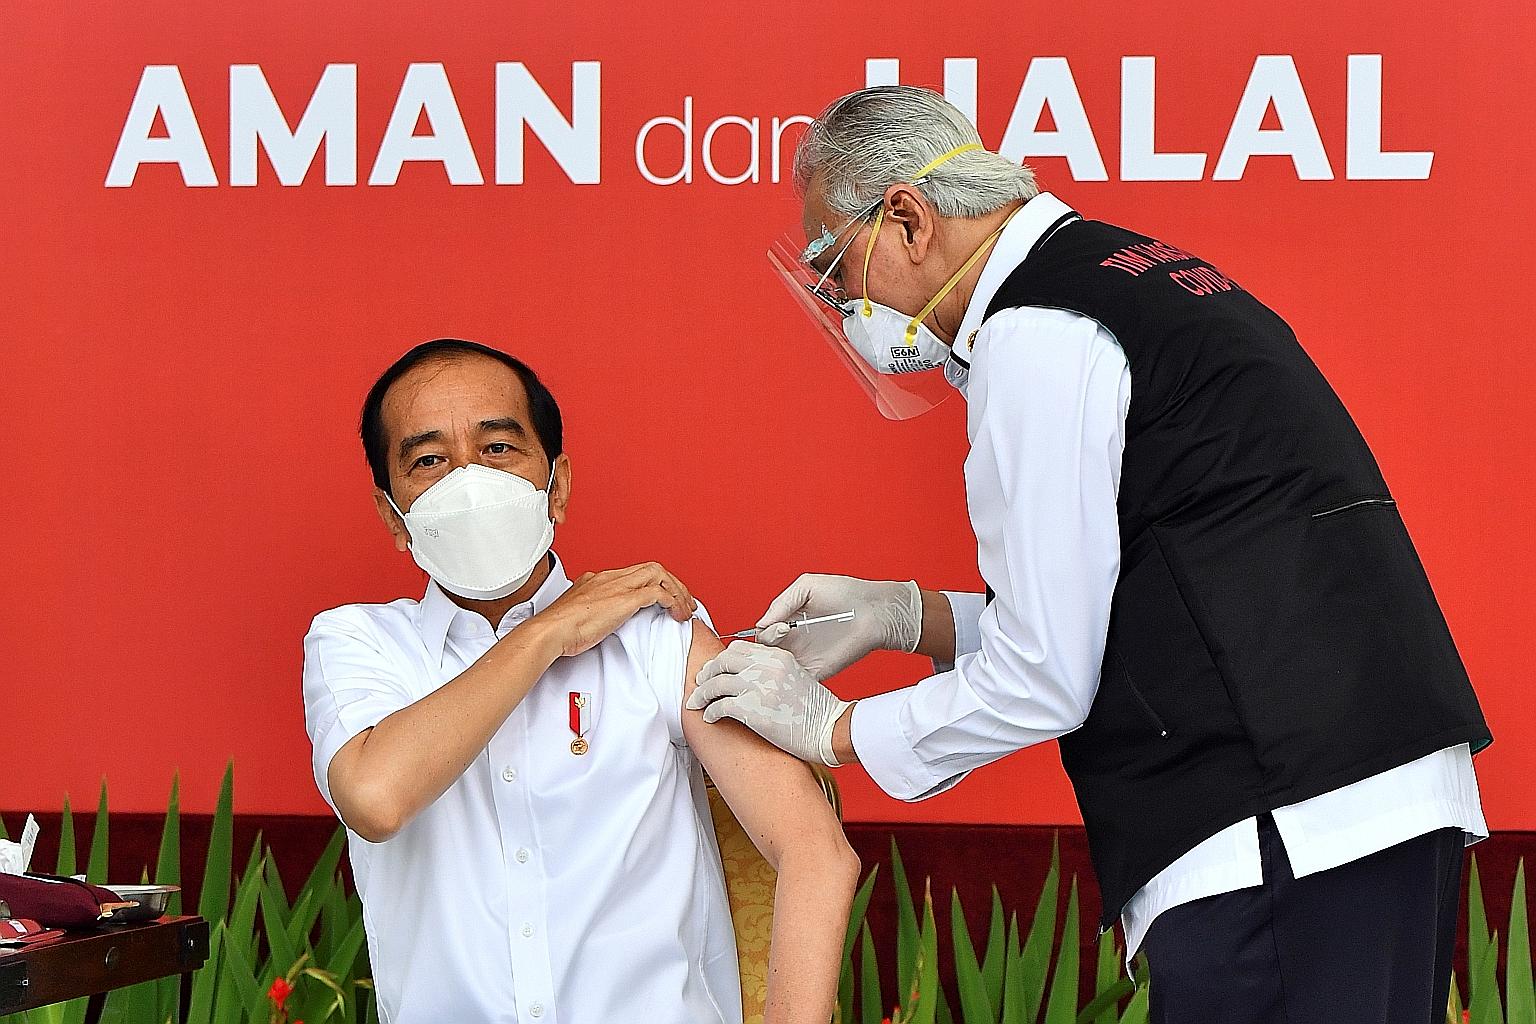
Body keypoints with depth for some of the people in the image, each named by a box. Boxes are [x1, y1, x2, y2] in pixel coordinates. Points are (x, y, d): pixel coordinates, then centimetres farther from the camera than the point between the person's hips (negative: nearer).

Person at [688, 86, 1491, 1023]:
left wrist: (831, 728, 3)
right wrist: (906, 616, 19)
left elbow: (1045, 683, -11)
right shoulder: (1134, 275, 20)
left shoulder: (1034, 337, -10)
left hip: (1278, 832, -10)